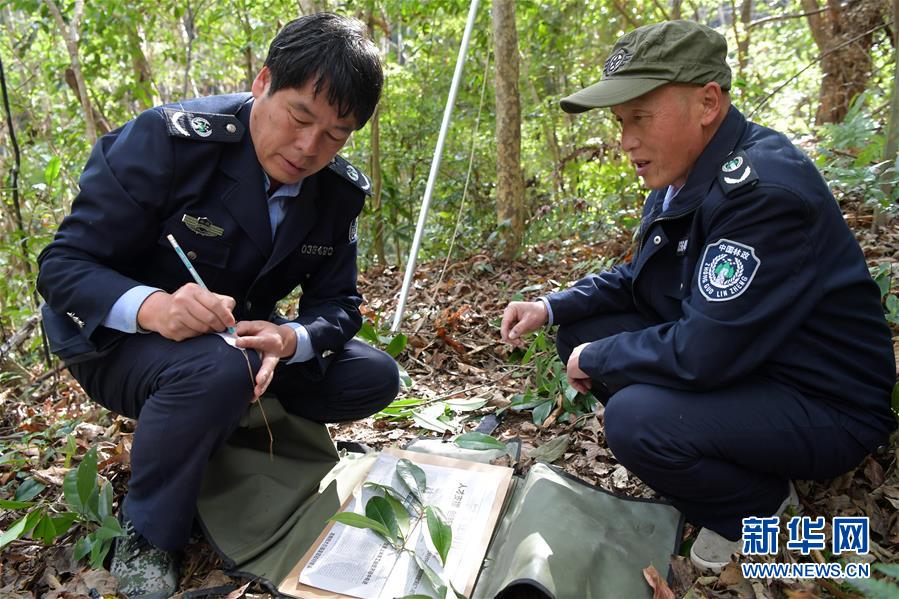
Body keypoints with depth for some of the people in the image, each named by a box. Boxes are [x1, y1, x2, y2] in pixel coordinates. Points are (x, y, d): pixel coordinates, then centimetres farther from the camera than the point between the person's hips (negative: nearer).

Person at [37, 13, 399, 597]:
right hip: (119, 336, -5)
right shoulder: (167, 139, -22)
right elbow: (63, 265, -20)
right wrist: (152, 307, -42)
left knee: (374, 378, -7)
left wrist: (288, 340, -30)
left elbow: (338, 303, -6)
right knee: (216, 369, -38)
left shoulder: (340, 191, -8)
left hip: (238, 337, 5)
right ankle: (145, 541, -11)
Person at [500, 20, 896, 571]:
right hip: (731, 359, 9)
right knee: (581, 329, 2)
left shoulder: (763, 189, -29)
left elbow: (702, 355, -32)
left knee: (635, 420, -31)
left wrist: (596, 360, -16)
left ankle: (758, 504, 2)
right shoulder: (682, 176, 0)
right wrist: (552, 307, -2)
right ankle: (682, 457, 13)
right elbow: (638, 277, 12)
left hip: (824, 405, -8)